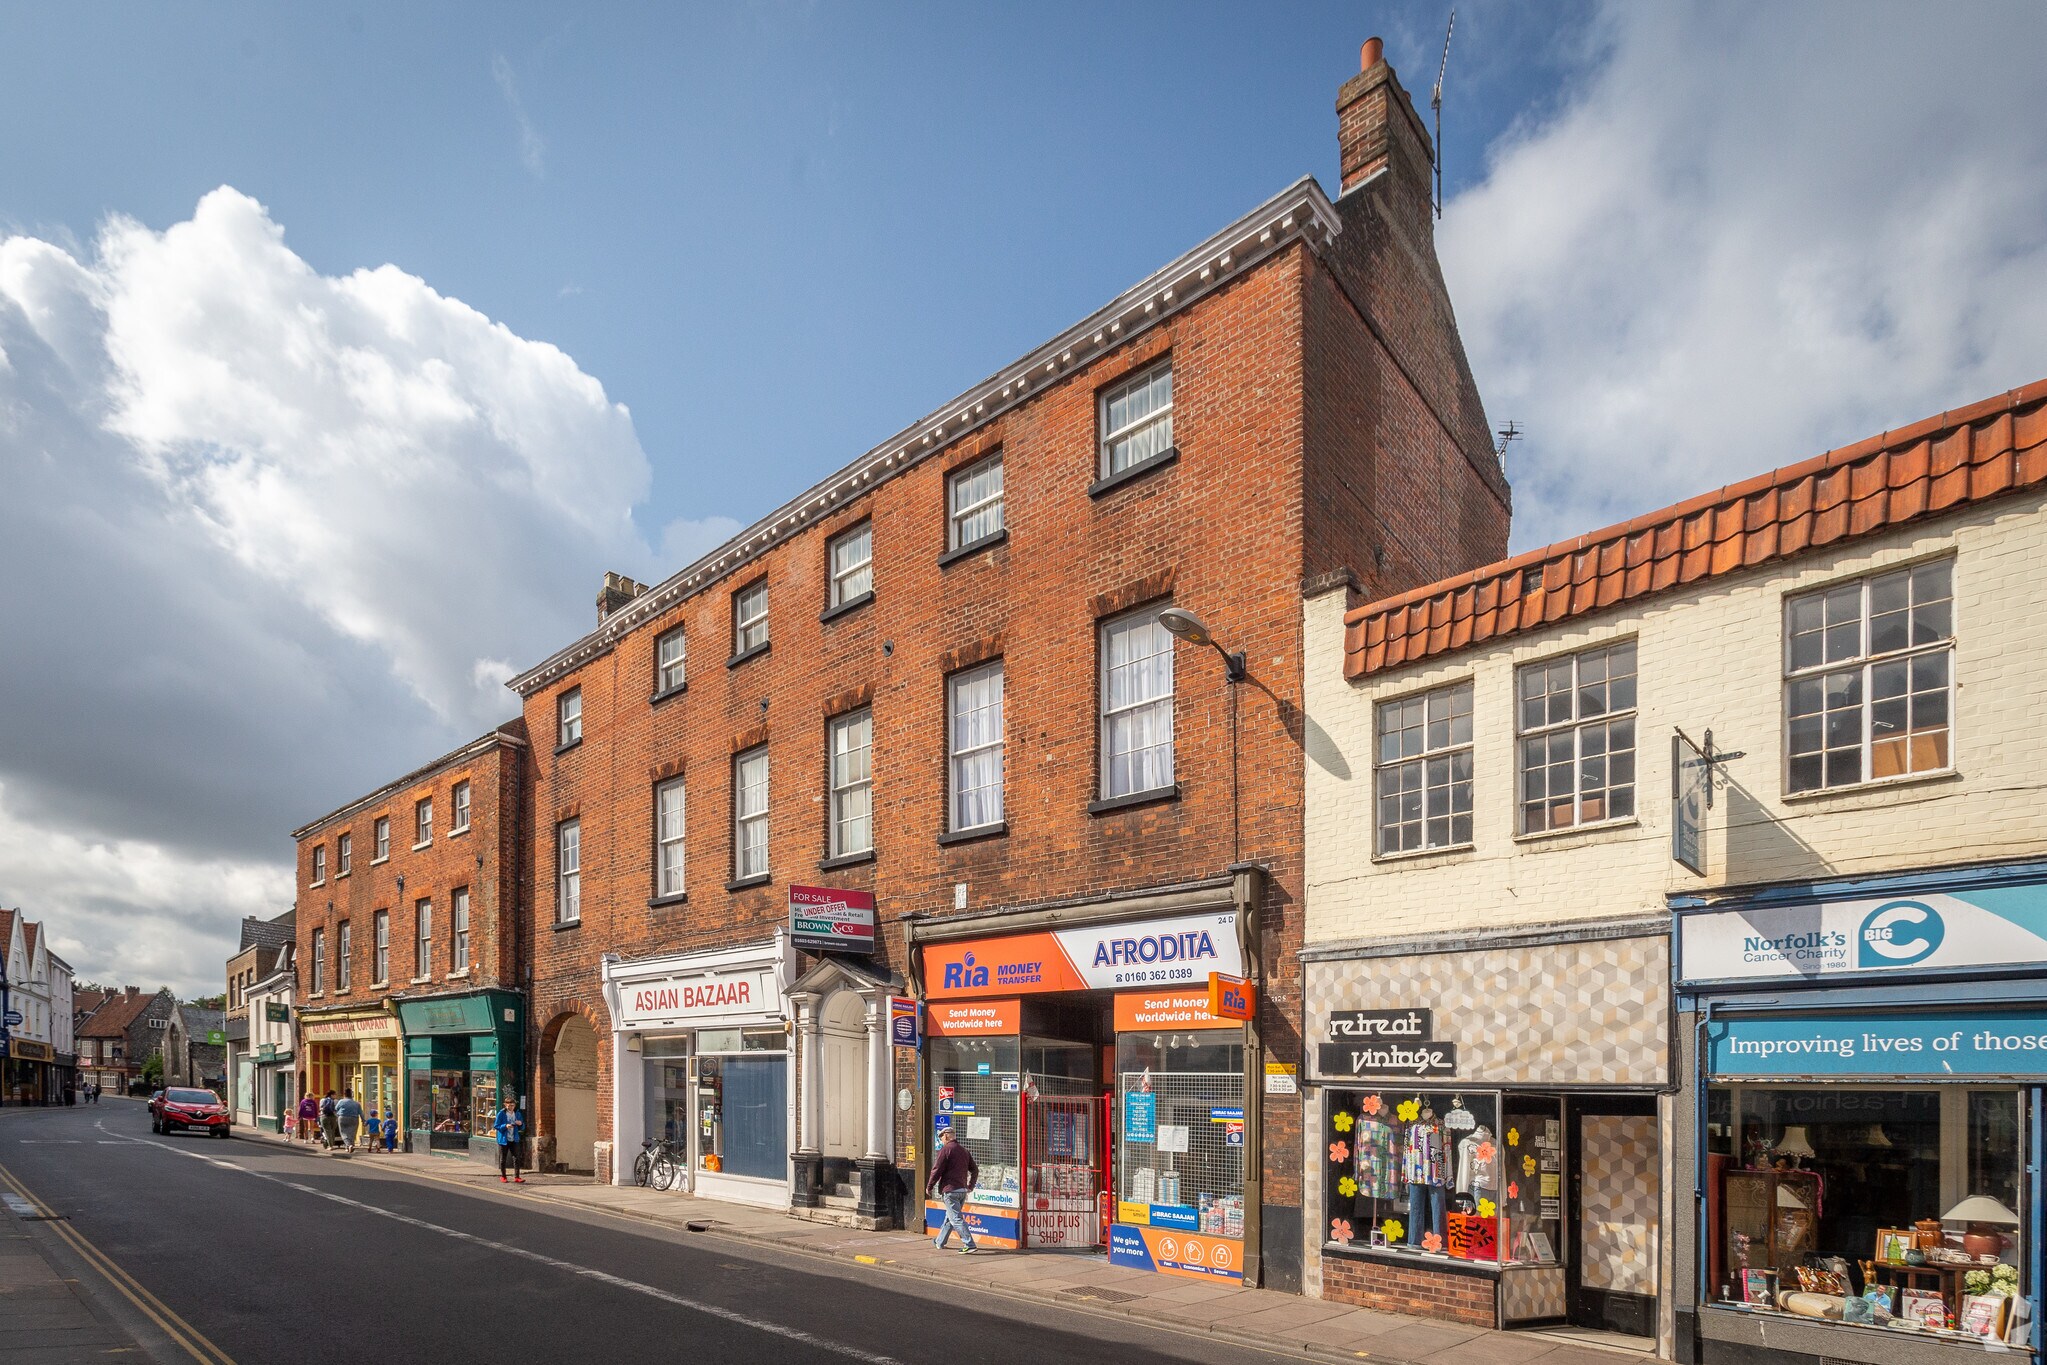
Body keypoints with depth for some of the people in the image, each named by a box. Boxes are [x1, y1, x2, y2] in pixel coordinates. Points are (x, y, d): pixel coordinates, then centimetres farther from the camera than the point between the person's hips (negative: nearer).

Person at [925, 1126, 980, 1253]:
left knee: (956, 1219, -9)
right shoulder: (964, 1151, 14)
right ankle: (940, 1242, 32)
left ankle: (969, 1245, -17)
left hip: (950, 1190, -8)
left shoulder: (945, 1149, -8)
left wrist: (929, 1187, 0)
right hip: (963, 1190, 8)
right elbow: (975, 1170, 17)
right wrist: (970, 1186, 25)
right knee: (949, 1217, 20)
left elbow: (936, 1170, -11)